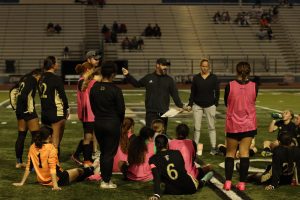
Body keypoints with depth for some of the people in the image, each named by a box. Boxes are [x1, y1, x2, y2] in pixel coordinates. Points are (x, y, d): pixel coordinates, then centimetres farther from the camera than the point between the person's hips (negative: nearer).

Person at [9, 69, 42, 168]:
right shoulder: (33, 80, -9)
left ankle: (19, 162, 20)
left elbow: (13, 91, 20)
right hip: (28, 110, -8)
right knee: (35, 135, -4)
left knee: (21, 135, 14)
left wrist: (16, 106, 18)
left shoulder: (24, 79, 16)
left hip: (20, 110, 8)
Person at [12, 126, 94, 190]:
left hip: (41, 180, 6)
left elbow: (28, 167, -2)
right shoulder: (51, 148, -22)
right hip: (57, 180, -6)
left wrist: (22, 183, 4)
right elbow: (52, 167, -27)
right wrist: (55, 185, -28)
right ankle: (91, 170, 53)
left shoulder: (32, 147, -4)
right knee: (78, 171, 22)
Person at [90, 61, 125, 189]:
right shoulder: (115, 90, -15)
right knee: (110, 153, 3)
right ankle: (106, 181, 6)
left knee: (103, 151, 17)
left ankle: (104, 178, 22)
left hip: (98, 123, 5)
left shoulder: (94, 88, 0)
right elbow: (121, 109, -9)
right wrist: (120, 122, 9)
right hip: (112, 124, -5)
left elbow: (92, 106, 7)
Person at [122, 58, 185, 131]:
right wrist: (127, 75, 10)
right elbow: (137, 84, 17)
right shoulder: (148, 77, 7)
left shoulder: (169, 80, 5)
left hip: (163, 112, 0)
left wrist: (180, 106, -10)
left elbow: (175, 94, 2)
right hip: (151, 112, 0)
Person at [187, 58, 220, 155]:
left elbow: (217, 91, 4)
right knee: (197, 128, 2)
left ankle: (213, 147, 5)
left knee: (211, 127, 0)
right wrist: (190, 104, 3)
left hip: (210, 105, -1)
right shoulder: (196, 78, 6)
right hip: (197, 105, 1)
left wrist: (216, 103, -3)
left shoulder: (214, 78, 2)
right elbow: (192, 92, 9)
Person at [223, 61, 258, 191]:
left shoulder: (230, 86, -11)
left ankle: (228, 182, 5)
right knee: (244, 153, 5)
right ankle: (242, 183, 4)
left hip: (233, 125, -1)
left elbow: (226, 103, 3)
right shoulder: (254, 86, -7)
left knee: (230, 153, 11)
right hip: (249, 125, 1)